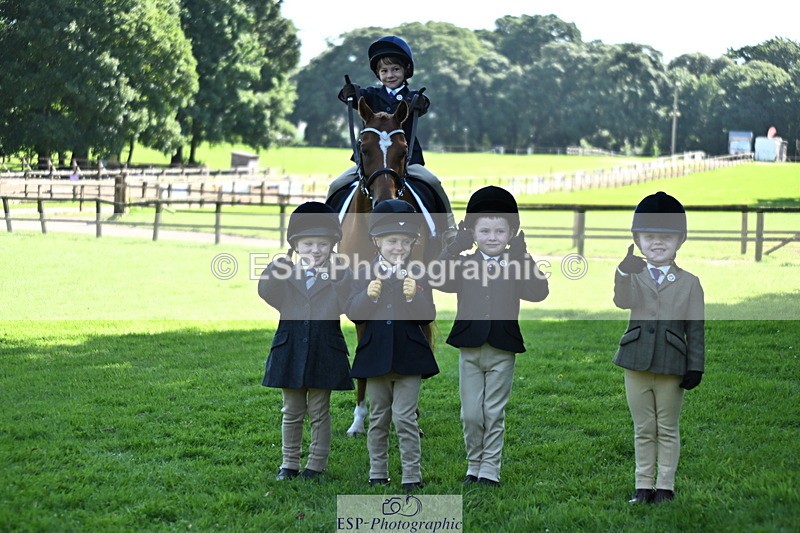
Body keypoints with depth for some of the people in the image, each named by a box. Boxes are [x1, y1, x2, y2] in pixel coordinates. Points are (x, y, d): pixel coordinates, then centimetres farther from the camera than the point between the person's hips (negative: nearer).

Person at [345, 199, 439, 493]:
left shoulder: (418, 276, 1)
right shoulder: (364, 274, 3)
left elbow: (428, 316, -5)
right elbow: (353, 314, -3)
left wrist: (413, 297, -23)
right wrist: (368, 296, -21)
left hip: (408, 357, -2)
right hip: (375, 356, 2)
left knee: (405, 418, -7)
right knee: (378, 419, 12)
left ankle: (412, 477, -1)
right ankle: (378, 475, 22)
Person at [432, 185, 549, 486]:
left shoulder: (516, 267, 0)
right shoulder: (464, 265, 2)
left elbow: (539, 292, -15)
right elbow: (437, 279, -15)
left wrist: (523, 257, -18)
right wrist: (455, 247, -16)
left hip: (503, 351, -1)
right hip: (470, 350, 1)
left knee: (494, 414, 5)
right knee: (471, 414, 6)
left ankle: (490, 470, 14)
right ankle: (474, 466, 22)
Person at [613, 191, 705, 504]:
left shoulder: (689, 283, 1)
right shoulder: (633, 276, 3)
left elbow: (696, 329, 1)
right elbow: (622, 302, -20)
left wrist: (695, 367, -4)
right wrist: (624, 274, -39)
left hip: (672, 366, -1)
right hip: (637, 363, 1)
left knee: (668, 429, 7)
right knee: (643, 429, 10)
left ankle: (665, 486, 14)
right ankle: (643, 486, 17)